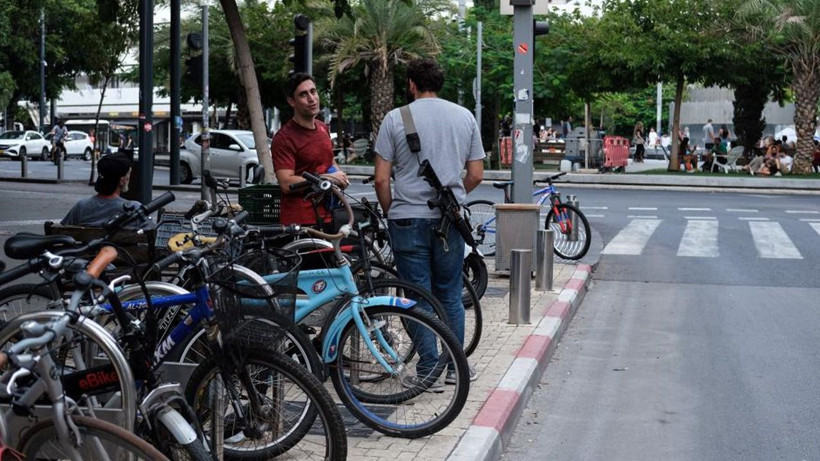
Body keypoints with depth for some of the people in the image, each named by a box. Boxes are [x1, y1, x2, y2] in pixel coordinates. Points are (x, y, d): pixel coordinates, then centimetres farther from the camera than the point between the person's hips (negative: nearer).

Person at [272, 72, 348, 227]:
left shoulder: (323, 128, 13)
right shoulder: (284, 138, -12)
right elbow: (286, 183, -21)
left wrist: (339, 174, 7)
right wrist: (326, 178, -17)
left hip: (326, 216, 8)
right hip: (299, 220, -8)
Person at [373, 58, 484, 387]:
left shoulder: (395, 118, -4)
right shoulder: (465, 116, 6)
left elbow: (381, 179, -7)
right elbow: (476, 175, 7)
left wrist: (390, 212, 9)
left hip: (408, 218, -3)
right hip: (450, 220, 3)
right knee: (450, 295, 13)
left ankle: (429, 370, 5)